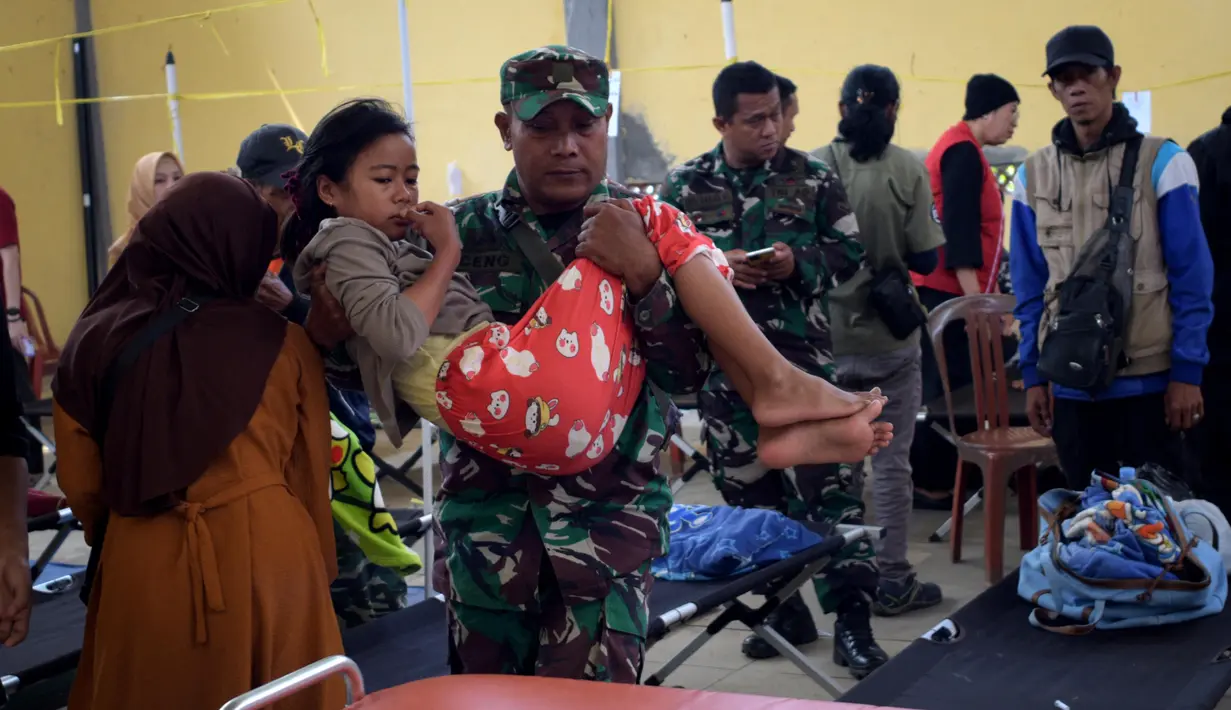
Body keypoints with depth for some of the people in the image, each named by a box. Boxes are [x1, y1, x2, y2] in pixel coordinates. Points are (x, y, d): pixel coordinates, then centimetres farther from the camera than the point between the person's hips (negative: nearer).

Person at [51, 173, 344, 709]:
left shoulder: (95, 340, -5)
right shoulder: (283, 343, -7)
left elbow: (80, 483, 2)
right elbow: (311, 475, 1)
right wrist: (318, 567, 15)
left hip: (142, 566, 1)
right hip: (270, 559, 0)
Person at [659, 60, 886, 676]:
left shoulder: (814, 178, 2)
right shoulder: (685, 186, 4)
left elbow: (852, 251, 4)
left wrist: (799, 263, -14)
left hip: (802, 356, -2)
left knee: (827, 483, -8)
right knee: (749, 491, 9)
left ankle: (851, 619, -2)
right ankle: (783, 608, 23)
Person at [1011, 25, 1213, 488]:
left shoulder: (1162, 163, -4)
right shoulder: (1034, 175, 6)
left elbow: (1192, 276, -5)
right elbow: (1029, 286, 9)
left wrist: (1187, 371, -9)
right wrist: (1032, 375, 5)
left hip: (1149, 377, -3)